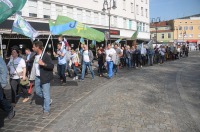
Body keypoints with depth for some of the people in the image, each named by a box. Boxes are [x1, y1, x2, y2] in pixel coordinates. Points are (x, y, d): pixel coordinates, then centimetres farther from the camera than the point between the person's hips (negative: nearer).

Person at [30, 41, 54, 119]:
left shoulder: (46, 56, -15)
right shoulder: (35, 56, 10)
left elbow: (52, 66, -18)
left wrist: (43, 64, -32)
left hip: (45, 78, -8)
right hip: (37, 78, 8)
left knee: (46, 95, -1)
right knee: (38, 92, 17)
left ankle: (46, 111, 11)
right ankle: (48, 101, 40)